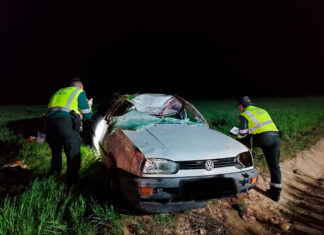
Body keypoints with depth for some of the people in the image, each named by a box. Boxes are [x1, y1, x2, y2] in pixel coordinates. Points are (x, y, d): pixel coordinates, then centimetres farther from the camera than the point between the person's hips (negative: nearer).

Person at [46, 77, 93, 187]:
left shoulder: (58, 92, 31)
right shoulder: (80, 92, 13)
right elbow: (87, 115, 14)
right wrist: (88, 105, 34)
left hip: (49, 121, 6)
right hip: (66, 123, -6)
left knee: (55, 153, 24)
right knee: (74, 156, 3)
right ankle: (71, 185, 4)